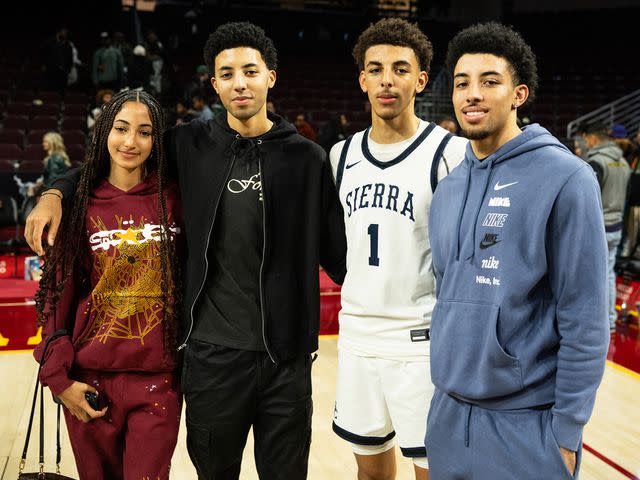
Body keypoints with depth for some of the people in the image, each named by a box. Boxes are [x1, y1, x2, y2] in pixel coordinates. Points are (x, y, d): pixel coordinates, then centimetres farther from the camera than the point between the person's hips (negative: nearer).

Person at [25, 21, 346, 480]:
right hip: (212, 351, 1)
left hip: (286, 355, 0)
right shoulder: (190, 146, 2)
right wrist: (57, 192, -1)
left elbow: (336, 252, 3)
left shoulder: (306, 158, 0)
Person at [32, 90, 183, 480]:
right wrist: (59, 376, -3)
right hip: (91, 380, 1)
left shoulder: (173, 200, -1)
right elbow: (59, 294, 2)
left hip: (158, 380, -1)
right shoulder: (82, 205, 0)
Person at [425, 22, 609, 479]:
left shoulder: (564, 179, -12)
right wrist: (445, 376, 14)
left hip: (526, 422, -6)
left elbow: (584, 320, -13)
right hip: (448, 413, 6)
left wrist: (567, 431, -12)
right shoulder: (448, 188, 6)